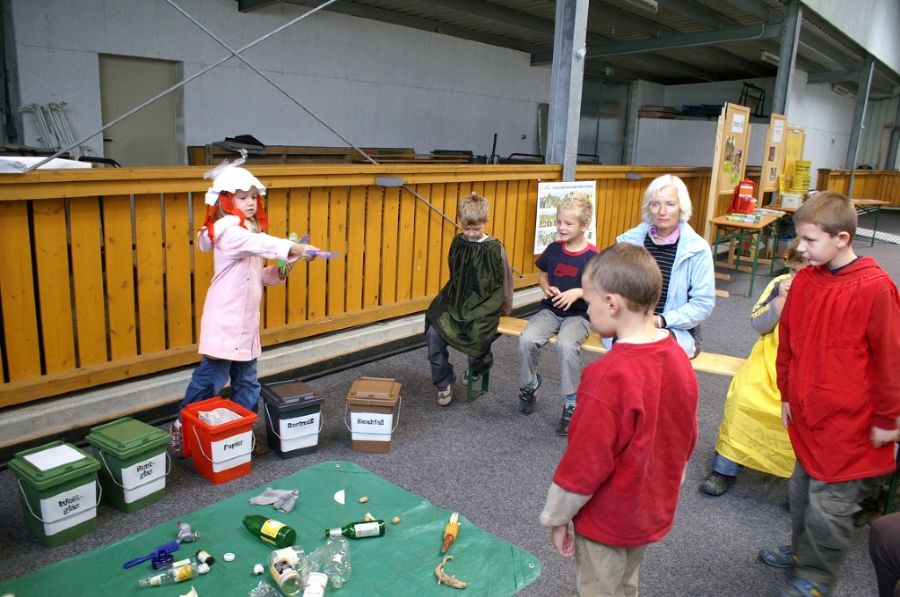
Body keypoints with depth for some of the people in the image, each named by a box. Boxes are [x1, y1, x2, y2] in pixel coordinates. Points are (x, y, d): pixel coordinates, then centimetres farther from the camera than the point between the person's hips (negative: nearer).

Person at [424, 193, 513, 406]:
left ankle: (479, 365, 14)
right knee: (433, 331, -19)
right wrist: (455, 301, 9)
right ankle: (444, 383, 1)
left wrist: (501, 309, 2)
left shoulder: (494, 248, -7)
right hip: (457, 300, 4)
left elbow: (501, 284, 0)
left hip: (484, 303, -3)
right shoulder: (458, 242, 6)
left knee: (476, 333, -27)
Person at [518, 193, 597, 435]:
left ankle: (571, 403, -16)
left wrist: (577, 292, -21)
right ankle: (529, 384, 7)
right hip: (550, 309, 4)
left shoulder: (593, 256, -9)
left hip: (578, 314, -4)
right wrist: (547, 288, -5)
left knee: (566, 345, -35)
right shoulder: (553, 249, 3)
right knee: (527, 339, -24)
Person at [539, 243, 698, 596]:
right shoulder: (679, 358, -8)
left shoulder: (609, 376, -32)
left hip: (607, 518, -6)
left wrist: (557, 517, -10)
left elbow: (585, 462, -25)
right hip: (654, 511, 7)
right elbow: (686, 440, 4)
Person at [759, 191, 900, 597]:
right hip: (807, 412, 6)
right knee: (802, 488, 21)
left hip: (847, 422, -6)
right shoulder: (805, 280, -1)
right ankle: (802, 550, 42)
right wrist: (787, 394, 13)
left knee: (828, 502, 6)